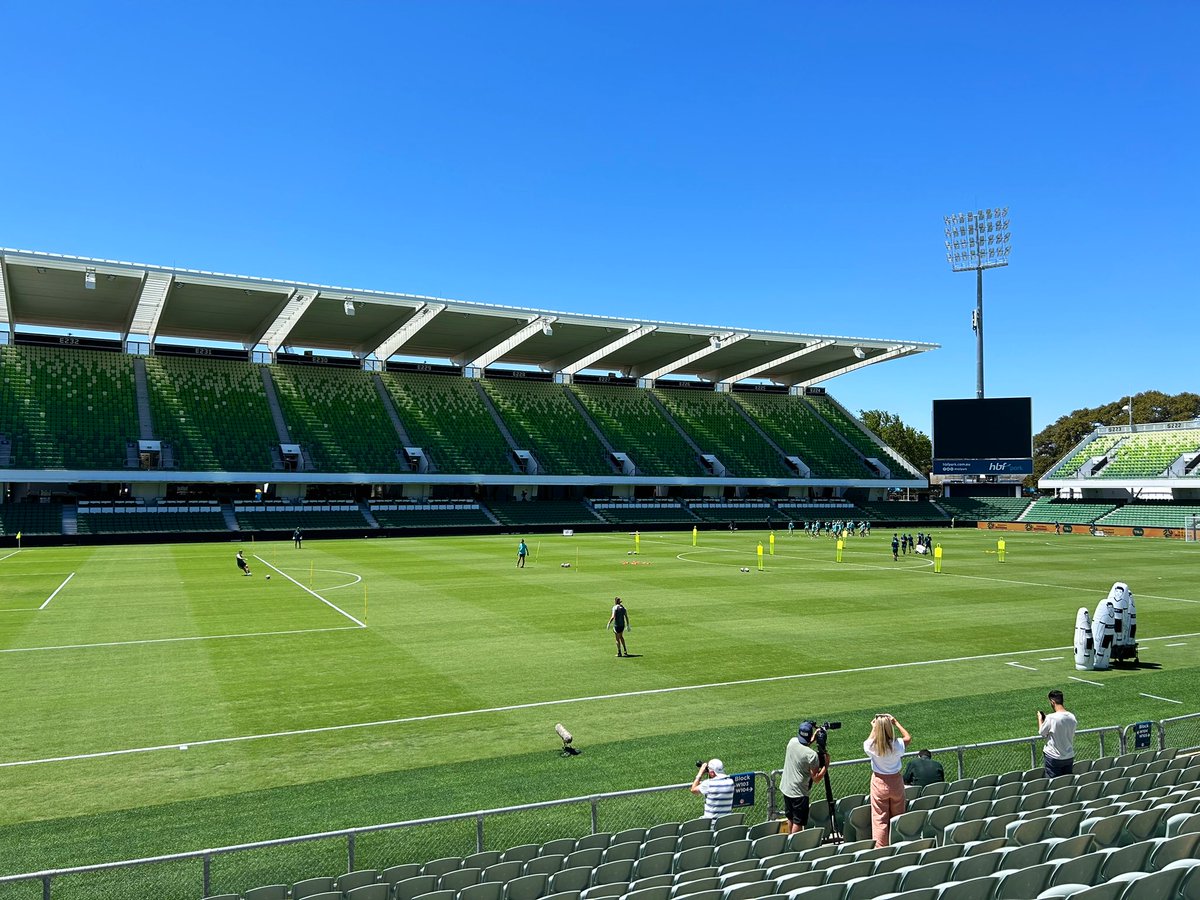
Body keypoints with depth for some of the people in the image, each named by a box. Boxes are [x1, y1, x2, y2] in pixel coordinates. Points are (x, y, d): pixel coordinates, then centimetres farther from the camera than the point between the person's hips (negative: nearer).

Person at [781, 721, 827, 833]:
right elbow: (816, 778, -16)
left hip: (786, 788, 7)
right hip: (799, 793, -7)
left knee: (790, 818, 22)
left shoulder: (792, 742, -4)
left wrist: (813, 739, 18)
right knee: (798, 823, 4)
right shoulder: (812, 755, -22)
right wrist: (825, 765, -6)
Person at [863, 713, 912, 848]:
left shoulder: (872, 745, -18)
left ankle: (880, 847, 4)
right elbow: (909, 738, 5)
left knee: (879, 818, 5)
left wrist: (873, 728, 16)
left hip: (879, 782, -1)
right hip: (896, 781, 1)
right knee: (897, 817, 16)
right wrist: (897, 723, 10)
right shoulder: (897, 744, -18)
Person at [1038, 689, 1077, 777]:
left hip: (1054, 758, -5)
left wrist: (1040, 718, 10)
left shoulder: (1051, 718, -21)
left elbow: (1041, 732, -7)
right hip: (1069, 757, 5)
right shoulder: (1072, 717, -4)